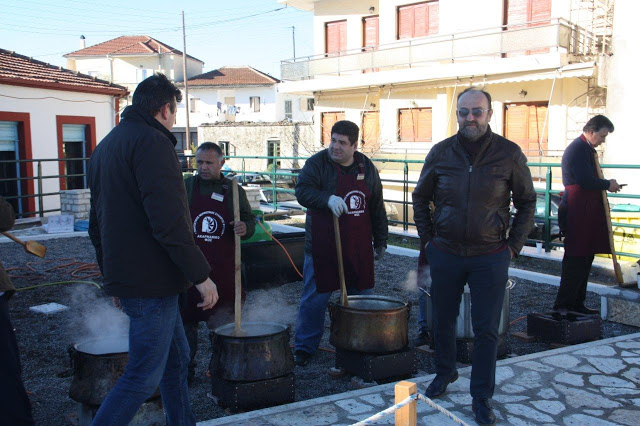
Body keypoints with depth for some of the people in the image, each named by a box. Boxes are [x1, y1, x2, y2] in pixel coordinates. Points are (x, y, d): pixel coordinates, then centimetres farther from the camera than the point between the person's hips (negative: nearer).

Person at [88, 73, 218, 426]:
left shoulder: (106, 145, 17)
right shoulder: (152, 142, -14)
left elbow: (96, 224, 22)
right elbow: (170, 221, -24)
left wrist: (111, 273, 28)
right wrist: (201, 274, -18)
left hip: (124, 275, 10)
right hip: (151, 281, -10)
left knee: (176, 357, 20)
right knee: (143, 377, -1)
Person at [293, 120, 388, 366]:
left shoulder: (366, 167, 8)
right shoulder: (317, 163, -4)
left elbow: (377, 207, 14)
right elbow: (302, 191, -17)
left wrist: (380, 240, 15)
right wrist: (327, 198, -35)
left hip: (358, 249, 4)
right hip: (322, 248, -4)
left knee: (362, 296, 12)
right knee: (314, 299, 2)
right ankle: (304, 347, 16)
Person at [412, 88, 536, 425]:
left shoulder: (509, 154, -4)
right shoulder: (441, 153, 0)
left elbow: (527, 203, 5)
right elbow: (420, 197, 12)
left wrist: (513, 245, -1)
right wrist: (427, 239, 6)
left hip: (490, 257, -2)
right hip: (445, 254, 2)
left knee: (486, 330, 4)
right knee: (443, 320, 15)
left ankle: (482, 397, 18)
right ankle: (445, 372, 39)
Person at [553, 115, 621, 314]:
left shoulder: (586, 149, 20)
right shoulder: (577, 148, -14)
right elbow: (586, 181, -21)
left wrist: (605, 185, 11)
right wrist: (608, 184, -7)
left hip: (587, 211, 11)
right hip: (578, 212, -11)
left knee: (585, 258, 14)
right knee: (576, 258, -7)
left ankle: (577, 303, 22)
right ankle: (562, 305, -1)